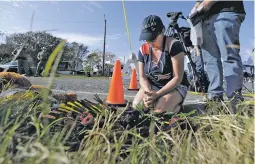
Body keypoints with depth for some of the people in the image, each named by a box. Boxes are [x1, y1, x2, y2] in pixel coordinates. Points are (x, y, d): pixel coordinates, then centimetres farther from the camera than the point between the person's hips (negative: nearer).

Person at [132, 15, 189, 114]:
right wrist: (148, 92, -23)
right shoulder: (143, 50, -3)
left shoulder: (174, 45, -19)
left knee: (159, 110, -29)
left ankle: (177, 106, 3)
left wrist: (157, 94, -29)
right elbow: (142, 77, -2)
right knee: (136, 107, -19)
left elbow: (178, 78, -20)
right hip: (152, 86, 5)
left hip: (175, 86, -4)